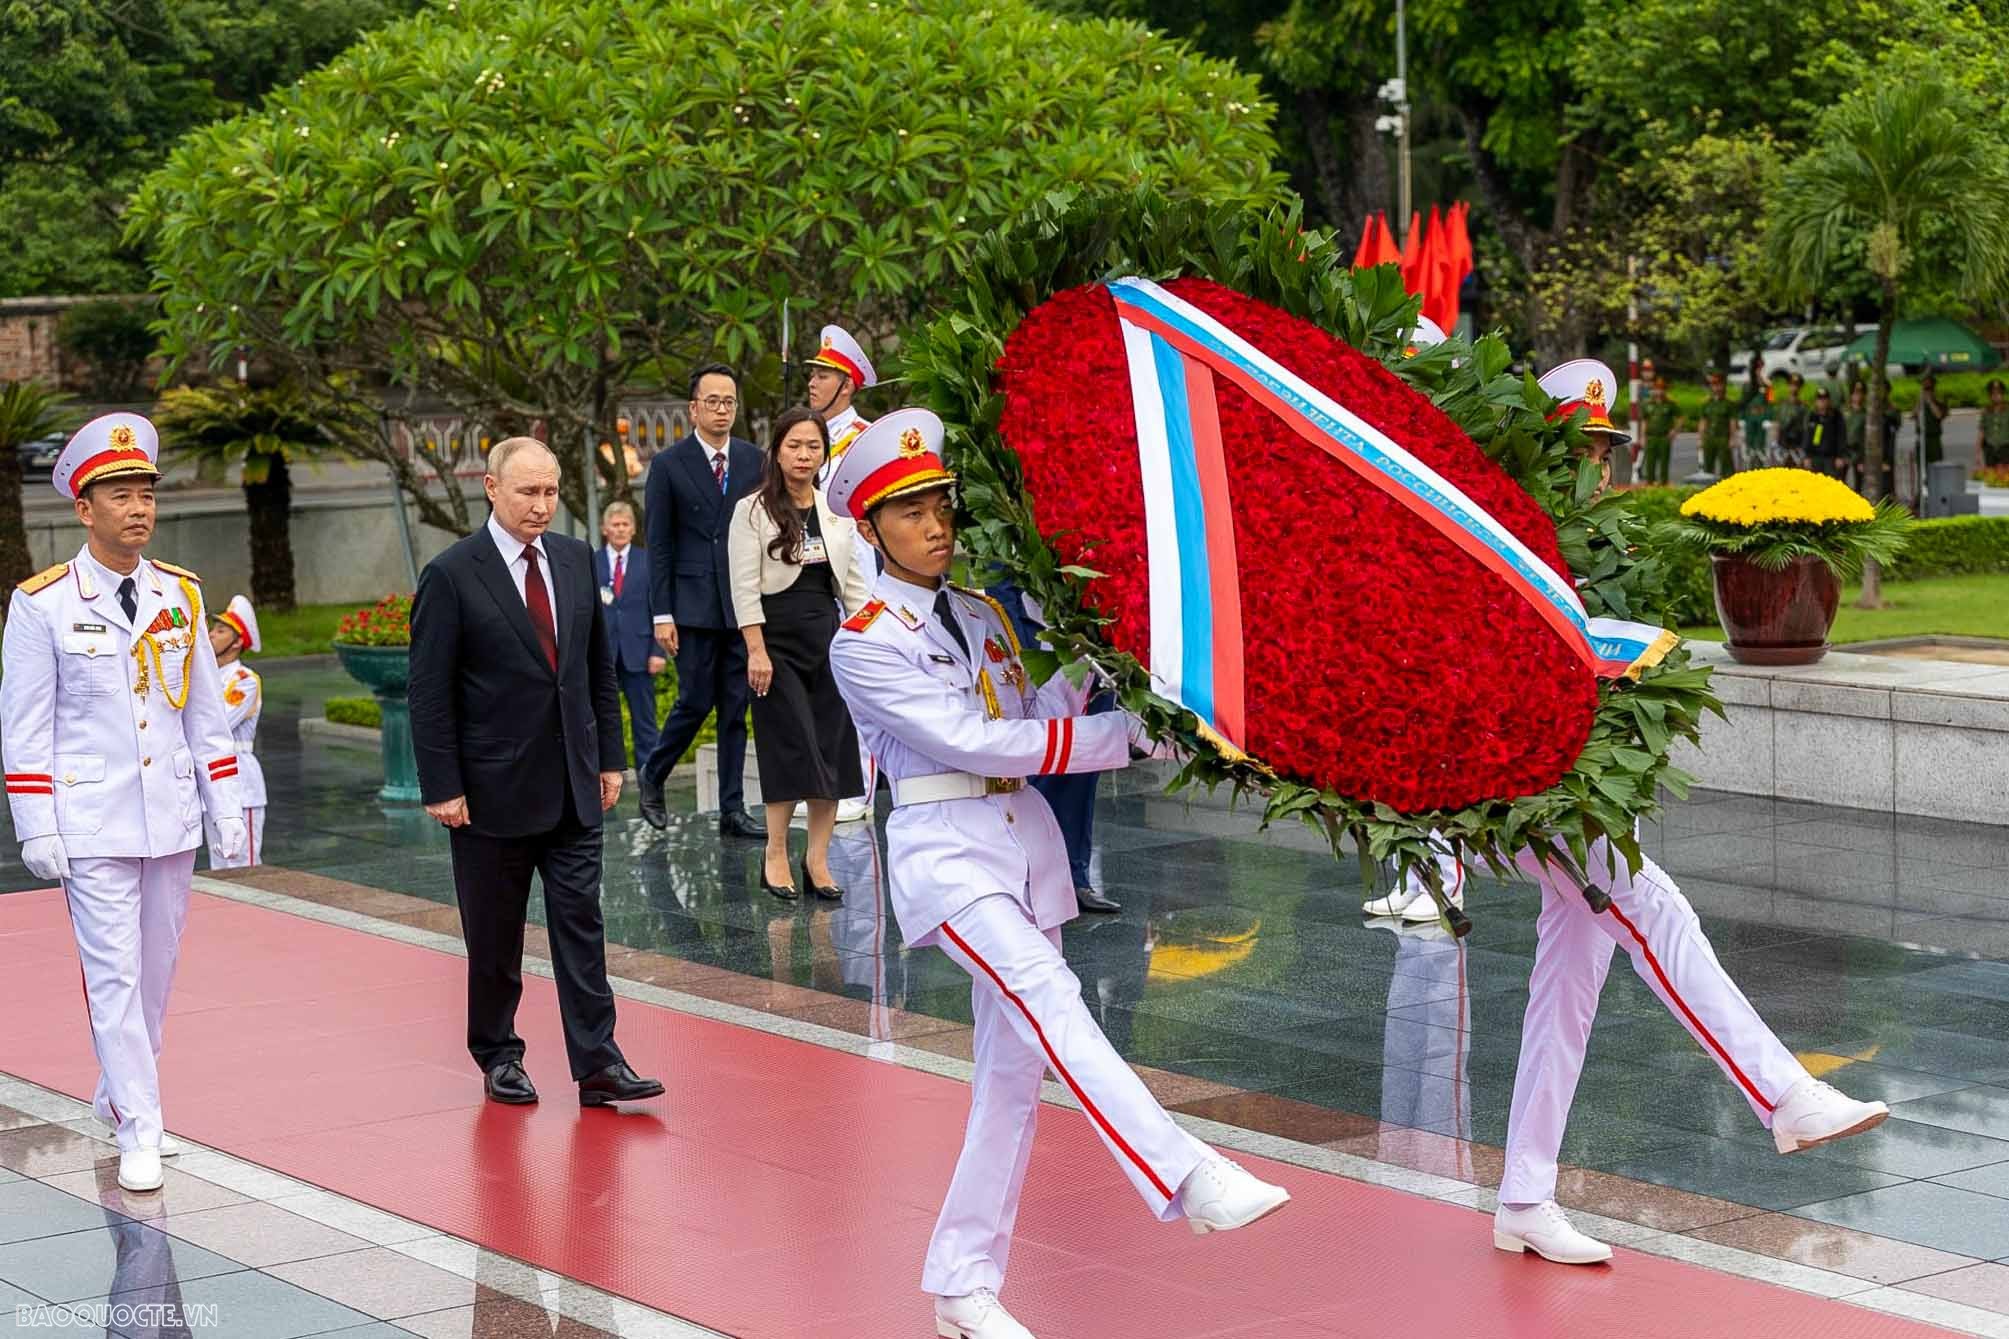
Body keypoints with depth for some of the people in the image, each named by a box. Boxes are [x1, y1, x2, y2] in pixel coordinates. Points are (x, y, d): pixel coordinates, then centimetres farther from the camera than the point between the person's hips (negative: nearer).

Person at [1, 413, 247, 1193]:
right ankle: (138, 1134, -2)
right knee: (113, 974, -6)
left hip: (171, 817, 5)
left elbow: (206, 710, 12)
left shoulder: (180, 595, 7)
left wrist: (227, 806, 8)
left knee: (157, 966, 13)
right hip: (91, 824, -5)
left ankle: (119, 1097, 31)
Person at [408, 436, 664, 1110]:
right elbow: (429, 692, -9)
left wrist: (609, 757, 9)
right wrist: (442, 788, -12)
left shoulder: (576, 560, 7)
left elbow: (600, 666, 13)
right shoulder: (451, 576, -9)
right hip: (494, 789, -4)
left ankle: (597, 1063, 1)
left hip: (573, 787, 4)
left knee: (581, 921, 1)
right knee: (494, 935, 7)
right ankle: (498, 1056, 21)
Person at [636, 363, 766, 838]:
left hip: (745, 602, 3)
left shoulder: (755, 461, 8)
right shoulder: (668, 465, -1)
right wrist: (662, 614, -7)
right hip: (694, 604, -3)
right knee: (695, 701, -1)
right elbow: (659, 546, -2)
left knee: (736, 708, 5)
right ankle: (652, 776, 23)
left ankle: (733, 810, 10)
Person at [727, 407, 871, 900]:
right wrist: (756, 650, -14)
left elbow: (853, 583, 13)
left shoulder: (838, 512, 11)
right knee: (793, 745, -8)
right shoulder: (754, 510, -3)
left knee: (833, 748, 0)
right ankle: (776, 855, 4)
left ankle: (818, 858, 6)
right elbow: (744, 586, -7)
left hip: (829, 635, 4)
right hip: (778, 635, -4)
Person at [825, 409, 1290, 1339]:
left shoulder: (983, 617, 15)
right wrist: (1127, 735, -16)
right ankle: (1189, 1182, -42)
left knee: (1014, 1065, 5)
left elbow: (1038, 719, 7)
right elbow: (971, 740, -14)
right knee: (1045, 997, -28)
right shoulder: (864, 644, -6)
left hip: (1024, 834, 7)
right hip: (945, 846, -7)